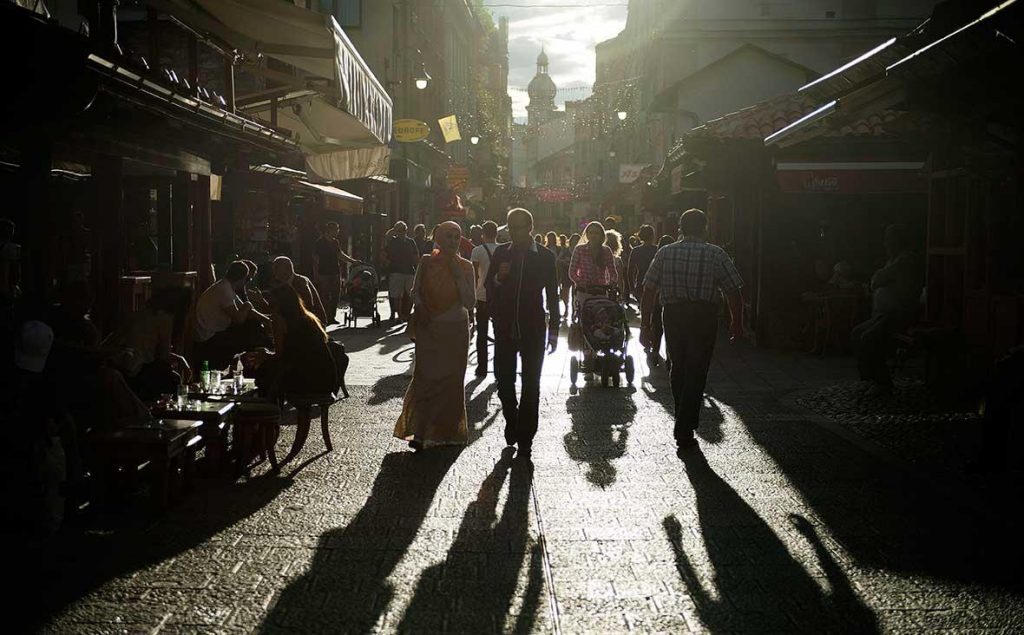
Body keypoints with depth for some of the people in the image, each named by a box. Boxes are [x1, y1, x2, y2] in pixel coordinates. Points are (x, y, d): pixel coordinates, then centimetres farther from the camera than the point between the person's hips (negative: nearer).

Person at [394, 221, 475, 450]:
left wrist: (458, 276, -15)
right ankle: (420, 433, -10)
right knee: (427, 377, -9)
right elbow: (415, 291, 11)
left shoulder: (465, 266, -1)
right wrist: (420, 307, -9)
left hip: (456, 330, 1)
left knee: (452, 380, 6)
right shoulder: (426, 262, 0)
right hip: (429, 329, -1)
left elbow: (470, 303, -7)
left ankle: (448, 430, 18)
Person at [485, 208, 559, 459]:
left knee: (531, 386, 2)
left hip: (534, 329, -1)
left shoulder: (545, 256, -1)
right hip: (505, 328, 1)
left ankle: (525, 438, 11)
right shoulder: (501, 253, 3)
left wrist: (554, 330, 3)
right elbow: (488, 287, 6)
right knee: (504, 381, 5)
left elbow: (552, 295, 4)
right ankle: (511, 420, 31)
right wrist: (498, 278, -16)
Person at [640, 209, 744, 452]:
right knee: (696, 372, 0)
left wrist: (645, 325, 6)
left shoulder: (665, 253, 3)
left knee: (678, 368, 19)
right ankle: (684, 432, -4)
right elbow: (733, 291, -5)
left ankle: (684, 422, 32)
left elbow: (649, 291, 1)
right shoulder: (716, 254, -3)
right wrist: (737, 322, 8)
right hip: (704, 316, -3)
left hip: (673, 315, 3)